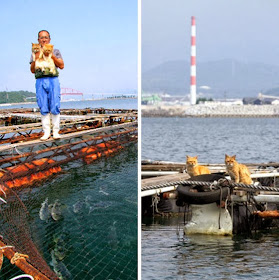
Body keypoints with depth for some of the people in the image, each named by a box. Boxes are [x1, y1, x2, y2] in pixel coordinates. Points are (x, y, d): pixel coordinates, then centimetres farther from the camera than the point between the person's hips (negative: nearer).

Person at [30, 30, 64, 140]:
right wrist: (36, 58, -2)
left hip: (53, 80, -1)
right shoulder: (35, 53, 19)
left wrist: (52, 56, -6)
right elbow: (32, 70, 14)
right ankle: (46, 132, -1)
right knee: (44, 109, -3)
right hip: (40, 81, 1)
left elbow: (61, 66, 5)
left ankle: (56, 131, -5)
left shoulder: (55, 51, 16)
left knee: (55, 108, -9)